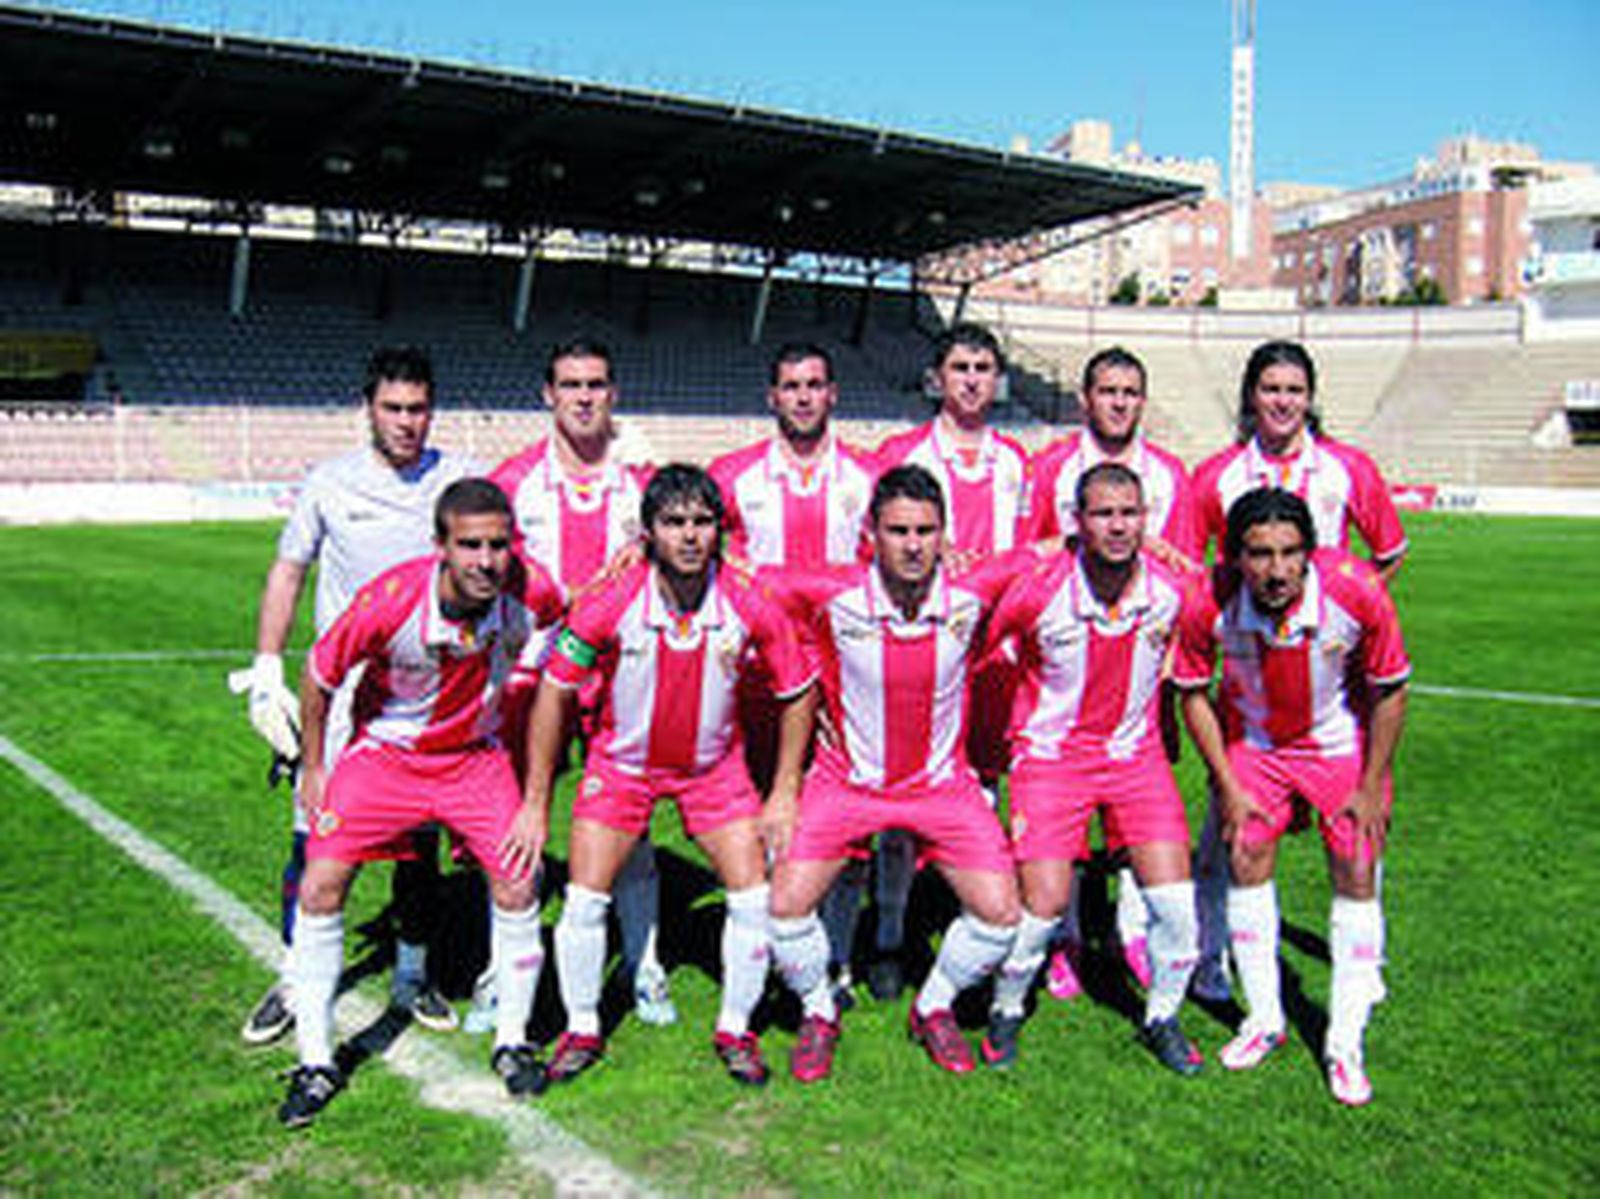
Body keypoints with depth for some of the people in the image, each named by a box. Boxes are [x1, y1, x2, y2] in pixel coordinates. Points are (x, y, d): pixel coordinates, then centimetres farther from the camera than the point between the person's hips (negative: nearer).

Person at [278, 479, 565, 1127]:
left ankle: (512, 1042, 13)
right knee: (320, 889, -9)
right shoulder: (388, 602, -29)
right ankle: (316, 1063, 8)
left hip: (474, 757, 1)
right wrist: (313, 769, 0)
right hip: (384, 753, -1)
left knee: (518, 882, -9)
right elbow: (319, 675, -10)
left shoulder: (531, 590, -23)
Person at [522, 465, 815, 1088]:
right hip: (622, 761, -1)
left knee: (755, 897, -6)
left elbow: (797, 693, -4)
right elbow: (555, 690, -11)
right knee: (584, 899, -5)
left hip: (714, 765, 1)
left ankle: (735, 1030, 17)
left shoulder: (751, 605, -20)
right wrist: (536, 802, -9)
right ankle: (582, 1030, 18)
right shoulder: (608, 604, -23)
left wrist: (784, 794, -4)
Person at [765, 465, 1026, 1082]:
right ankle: (818, 1013, 20)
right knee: (787, 905, -11)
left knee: (999, 913, -5)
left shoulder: (970, 594, -15)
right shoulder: (833, 595, -20)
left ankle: (934, 1009, 24)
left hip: (942, 781, 1)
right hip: (847, 778, -1)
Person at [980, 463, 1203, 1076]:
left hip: (1136, 754, 3)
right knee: (1042, 905, -7)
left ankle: (1162, 1018, 22)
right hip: (1051, 754, -3)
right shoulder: (1038, 590, -19)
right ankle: (1006, 1011, 22)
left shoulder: (1172, 592, -10)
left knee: (1174, 899, -4)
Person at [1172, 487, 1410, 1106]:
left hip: (1342, 746, -1)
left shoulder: (1357, 592, -31)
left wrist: (1371, 788, -10)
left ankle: (1345, 1043, 14)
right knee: (1247, 869, 3)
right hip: (1252, 744, 1)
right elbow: (1193, 691, -9)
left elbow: (1390, 691, -14)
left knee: (1357, 881, 0)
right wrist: (1227, 786, -8)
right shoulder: (1209, 605, -28)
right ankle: (1264, 1019, 24)